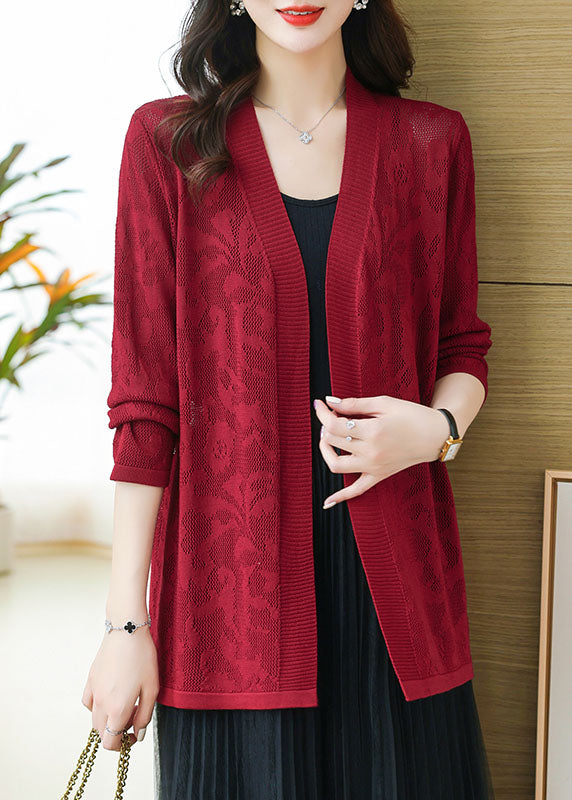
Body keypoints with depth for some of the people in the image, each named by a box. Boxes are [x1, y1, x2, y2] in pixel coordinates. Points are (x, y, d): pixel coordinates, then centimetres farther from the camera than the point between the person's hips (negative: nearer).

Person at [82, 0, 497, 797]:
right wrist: (127, 622, -4)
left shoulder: (430, 141, 6)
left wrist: (436, 427, -10)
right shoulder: (168, 141, 1)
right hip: (232, 576, -1)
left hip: (393, 578, 2)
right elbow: (144, 398, -2)